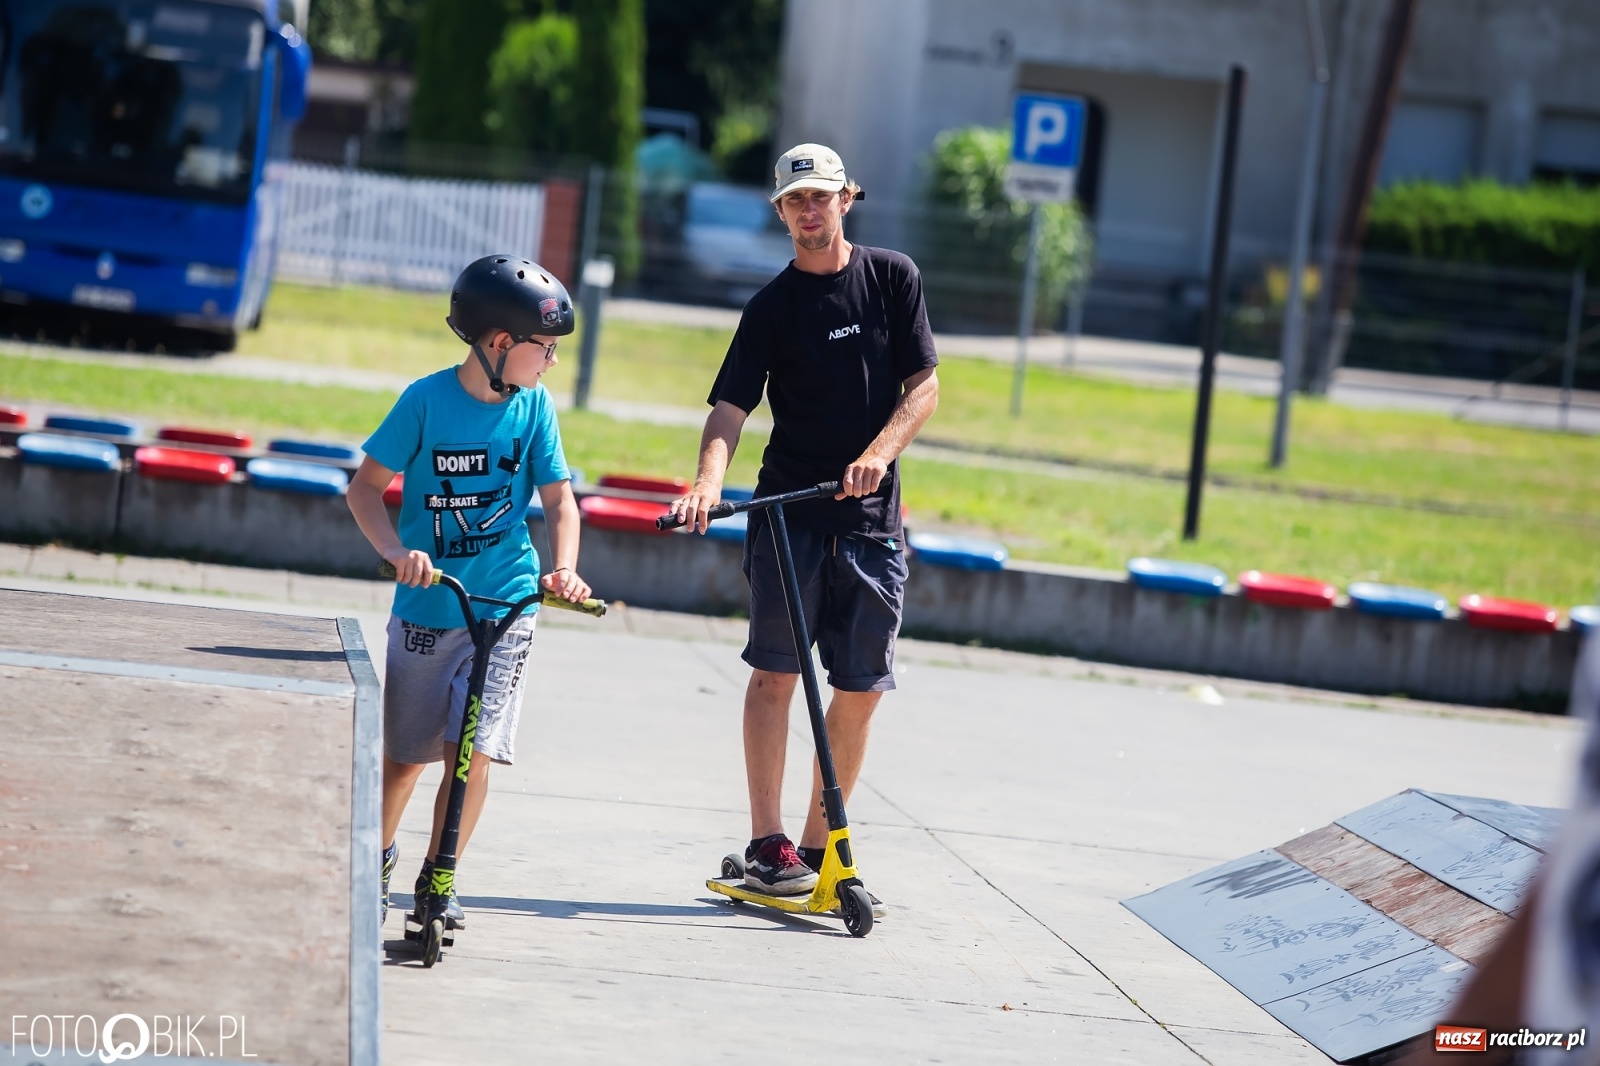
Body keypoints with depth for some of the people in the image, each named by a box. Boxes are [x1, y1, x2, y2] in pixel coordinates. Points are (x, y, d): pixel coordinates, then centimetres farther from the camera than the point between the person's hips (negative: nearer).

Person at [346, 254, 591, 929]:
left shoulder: (534, 406, -1)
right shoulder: (428, 399, -9)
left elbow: (558, 497, 3)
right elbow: (365, 487, -6)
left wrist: (563, 570, -13)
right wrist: (397, 552, -21)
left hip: (505, 604, 1)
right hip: (427, 606, -1)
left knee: (473, 752, -11)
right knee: (405, 752, 10)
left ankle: (437, 879, 4)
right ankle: (377, 860, 35)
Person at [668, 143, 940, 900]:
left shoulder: (892, 277, 6)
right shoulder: (773, 307, 1)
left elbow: (924, 385, 3)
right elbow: (731, 408, -8)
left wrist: (877, 454, -14)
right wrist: (708, 482, -27)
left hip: (870, 517, 2)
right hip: (789, 507, -2)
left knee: (860, 689, 2)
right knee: (776, 672, -10)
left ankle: (817, 845, 12)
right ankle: (767, 844, -6)